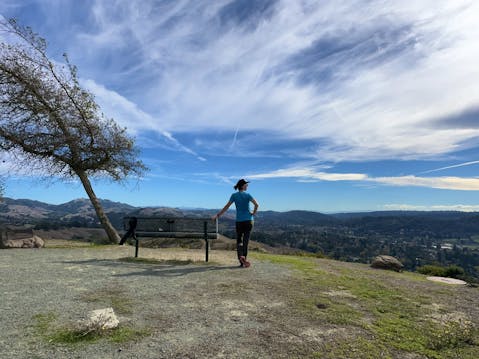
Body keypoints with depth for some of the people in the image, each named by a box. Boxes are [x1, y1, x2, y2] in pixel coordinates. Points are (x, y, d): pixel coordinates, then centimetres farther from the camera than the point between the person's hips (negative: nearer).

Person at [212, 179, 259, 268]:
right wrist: (254, 213, -1)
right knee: (245, 240, 6)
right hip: (248, 220, -1)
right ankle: (244, 259, 4)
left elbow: (226, 207, -4)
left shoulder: (234, 195, 0)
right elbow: (256, 204, -16)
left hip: (239, 221, 1)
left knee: (239, 240, 12)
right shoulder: (247, 195, -4)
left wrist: (218, 215, 1)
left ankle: (241, 256, -10)